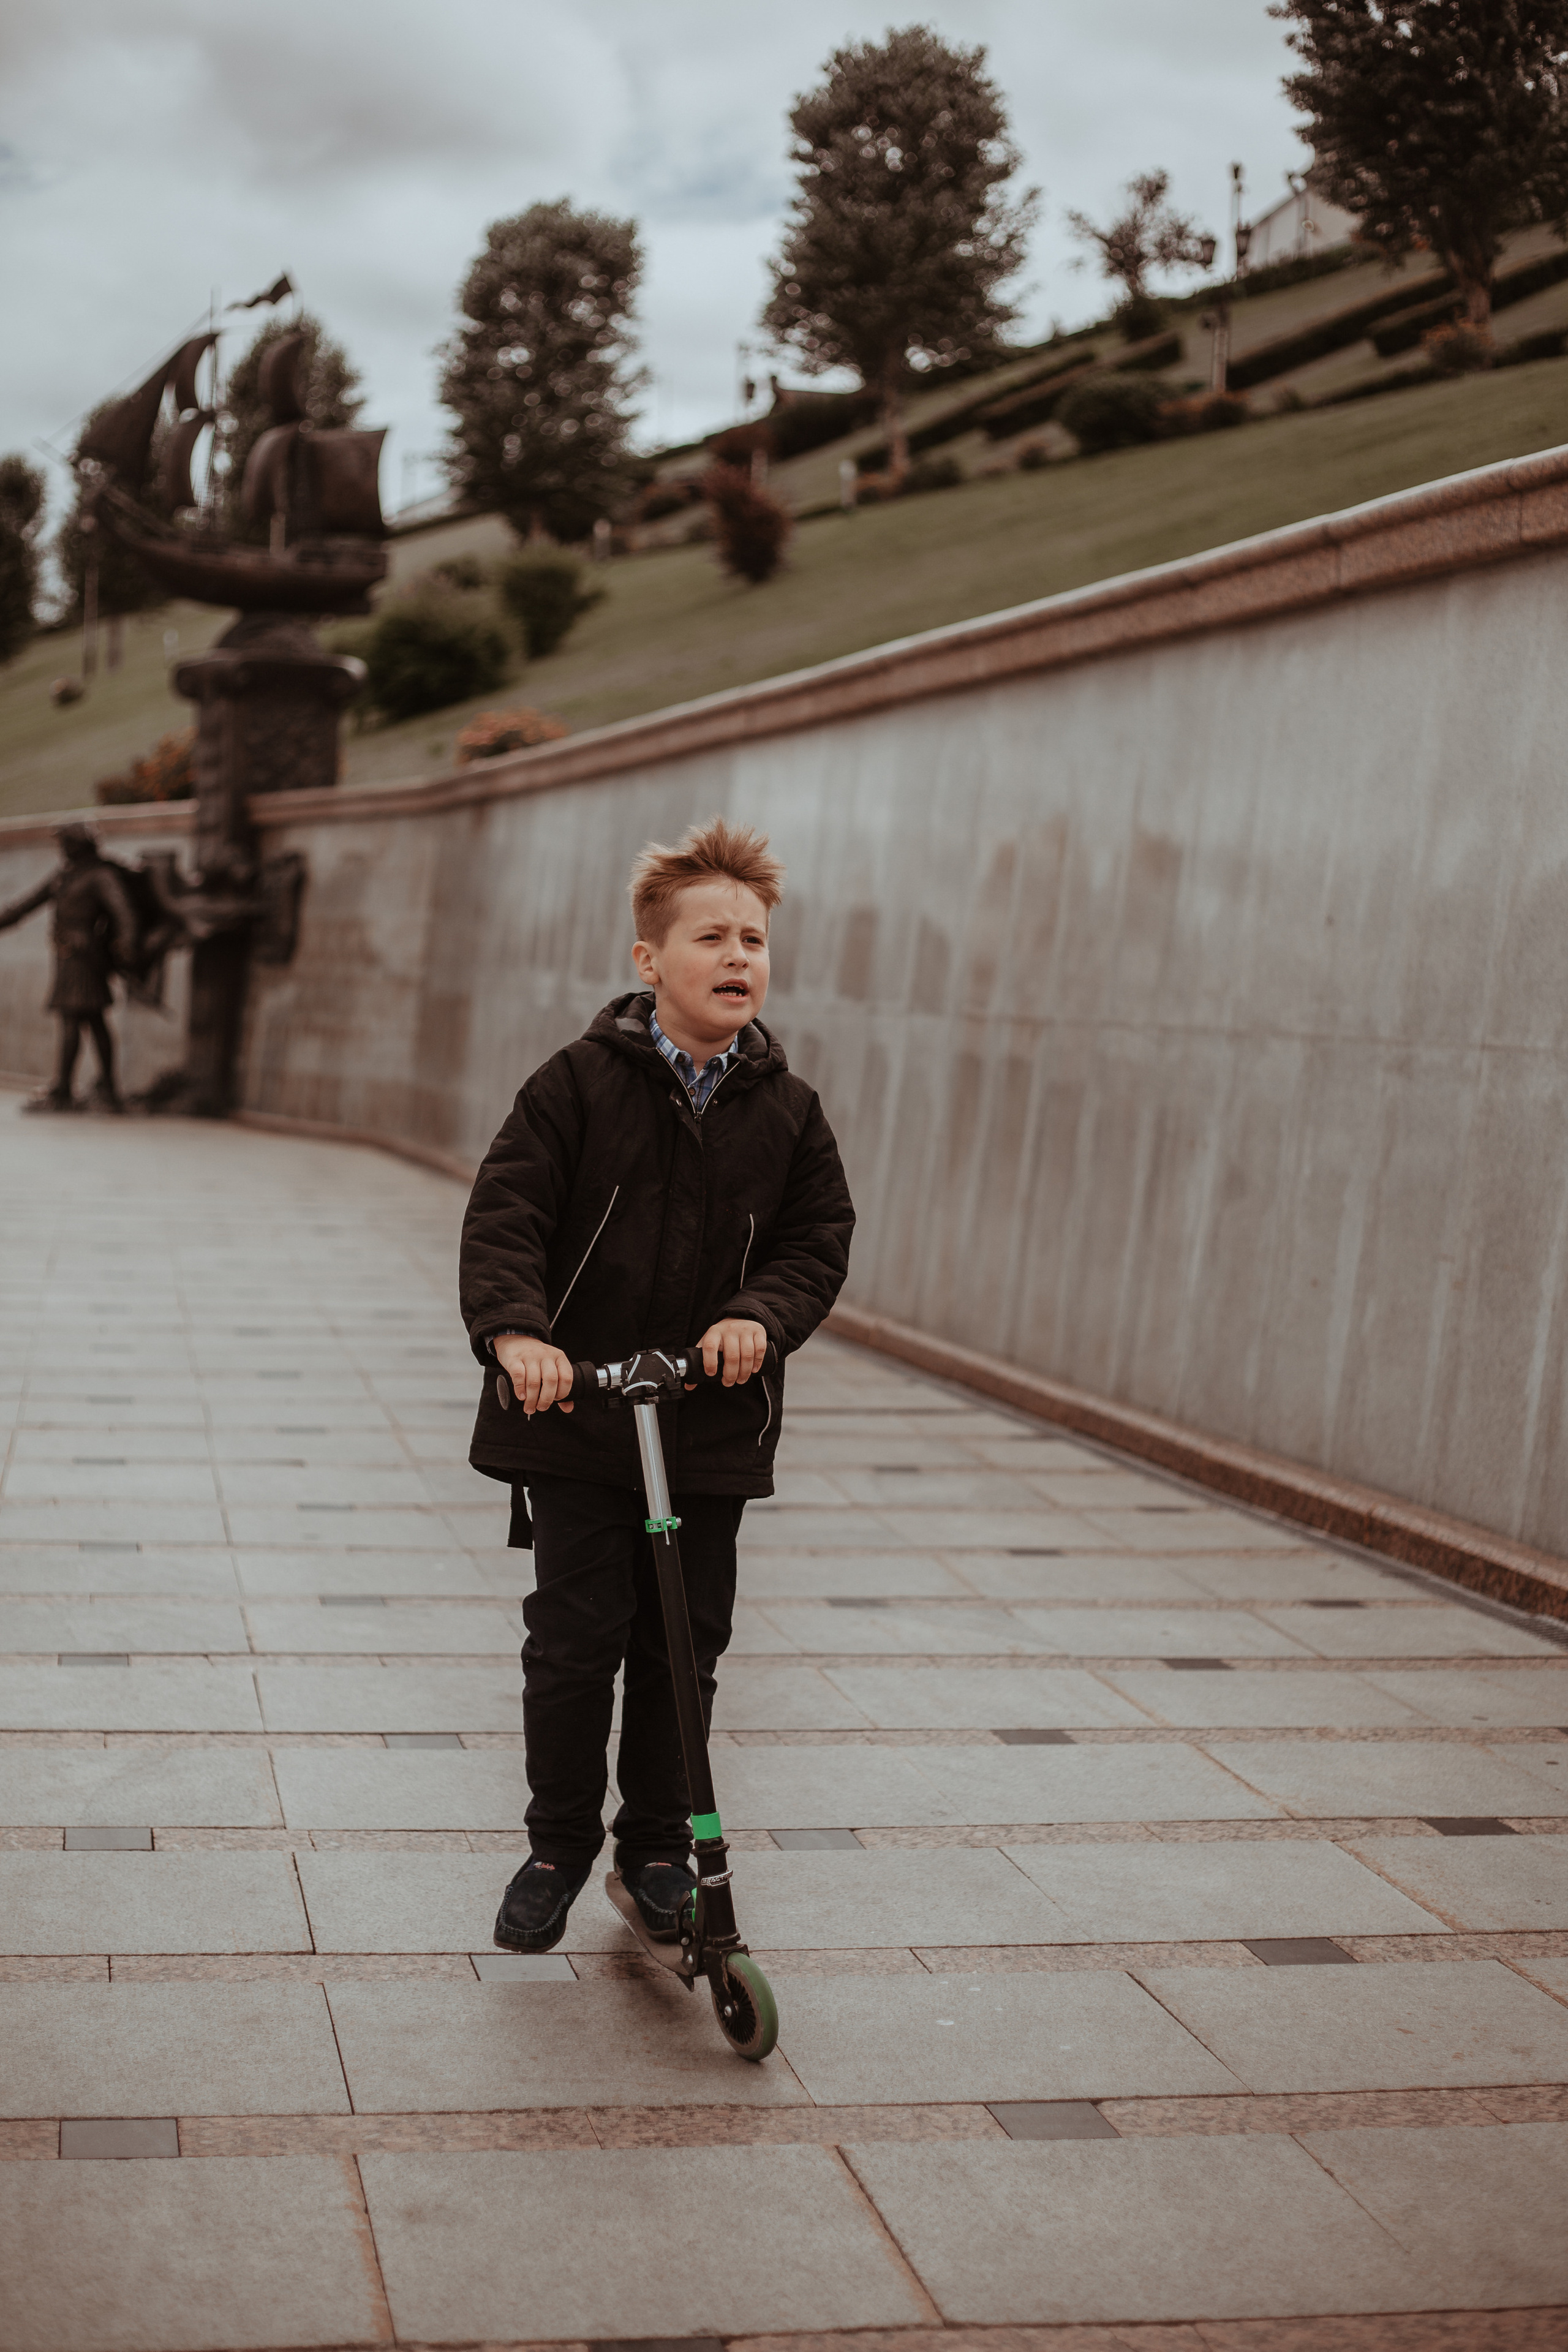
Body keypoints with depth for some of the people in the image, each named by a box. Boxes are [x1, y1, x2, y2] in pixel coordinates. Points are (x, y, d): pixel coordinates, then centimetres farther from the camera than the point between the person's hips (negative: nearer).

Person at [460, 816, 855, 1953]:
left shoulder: (788, 1110, 4)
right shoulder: (579, 1082, -6)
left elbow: (821, 1239, 4)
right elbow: (505, 1213, -10)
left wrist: (762, 1315, -16)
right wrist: (515, 1327, -27)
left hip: (714, 1425, 3)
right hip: (576, 1421, -2)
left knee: (685, 1645, 10)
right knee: (574, 1643, 2)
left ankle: (660, 1843, 29)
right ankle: (558, 1846, 21)